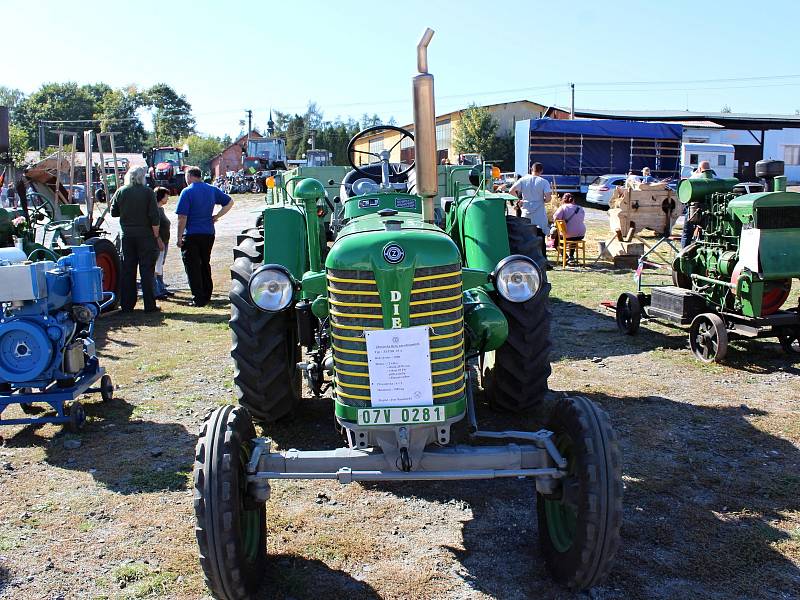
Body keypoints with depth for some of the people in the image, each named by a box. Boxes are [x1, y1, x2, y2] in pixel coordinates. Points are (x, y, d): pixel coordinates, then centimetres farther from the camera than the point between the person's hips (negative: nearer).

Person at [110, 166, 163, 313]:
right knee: (147, 270, 0)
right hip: (145, 235, -4)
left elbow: (113, 212, 10)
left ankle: (127, 304, 12)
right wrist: (157, 237, -5)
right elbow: (154, 217, -11)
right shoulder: (147, 192, -7)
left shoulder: (120, 192, 4)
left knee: (127, 270, 9)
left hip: (127, 236, 4)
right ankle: (149, 305, 0)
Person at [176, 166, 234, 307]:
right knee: (205, 264, 18)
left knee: (192, 267, 1)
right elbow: (230, 202, 13)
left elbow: (182, 217, -15)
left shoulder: (187, 192, -11)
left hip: (191, 235, -6)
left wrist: (179, 237, -10)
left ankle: (198, 299, 0)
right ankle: (207, 295, 23)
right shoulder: (212, 190, 6)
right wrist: (217, 216, 9)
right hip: (208, 233, 6)